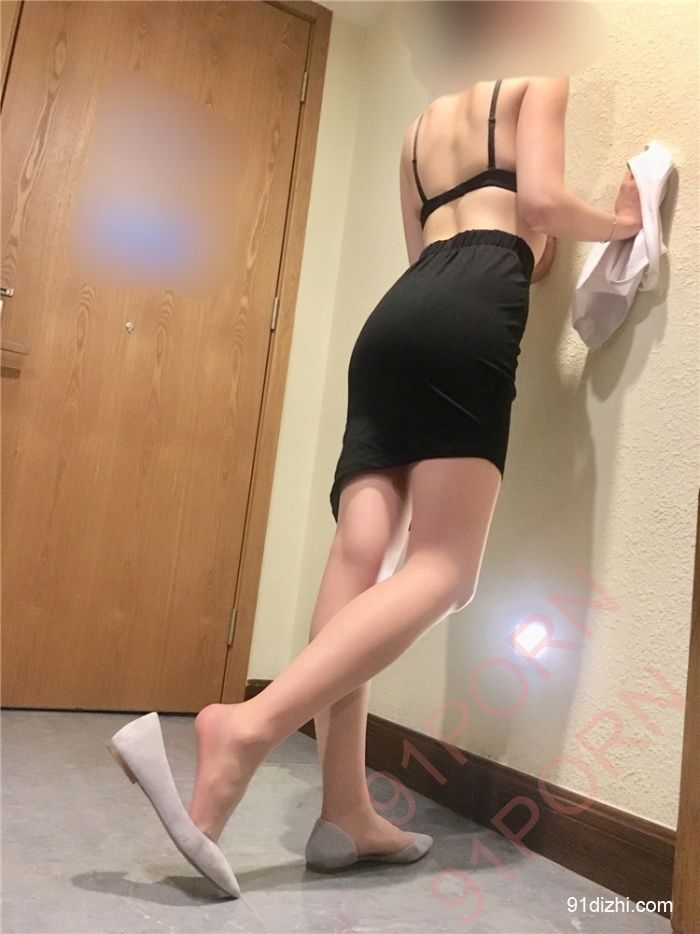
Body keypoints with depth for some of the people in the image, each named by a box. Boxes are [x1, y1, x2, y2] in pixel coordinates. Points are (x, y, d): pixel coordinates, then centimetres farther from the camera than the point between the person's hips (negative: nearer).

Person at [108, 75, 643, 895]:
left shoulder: (422, 123, 37)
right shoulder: (539, 85, 18)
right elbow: (541, 197, 0)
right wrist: (619, 222, 19)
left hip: (399, 312, 7)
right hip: (470, 314, -7)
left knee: (359, 553, -10)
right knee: (441, 568, -13)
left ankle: (345, 811, -13)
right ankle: (251, 725, -31)